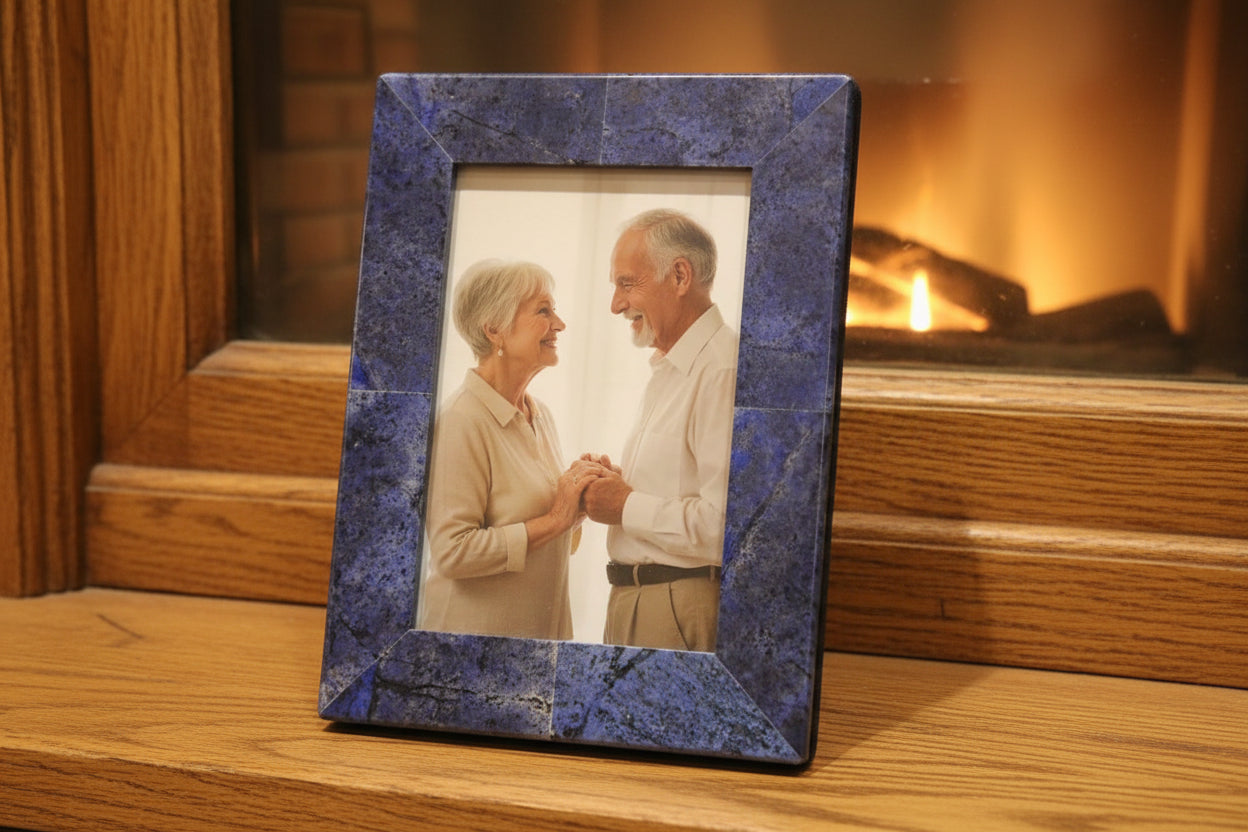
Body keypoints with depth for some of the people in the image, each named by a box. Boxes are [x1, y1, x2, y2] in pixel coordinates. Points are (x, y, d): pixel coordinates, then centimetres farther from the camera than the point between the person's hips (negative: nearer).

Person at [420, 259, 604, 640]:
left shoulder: (540, 414, 7)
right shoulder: (462, 421, -18)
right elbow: (453, 552, -23)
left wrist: (577, 503, -2)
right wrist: (553, 520, -20)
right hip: (476, 632, -7)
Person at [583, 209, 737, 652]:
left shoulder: (721, 370, -18)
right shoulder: (667, 368, 16)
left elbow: (722, 523, -26)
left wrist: (627, 507, -14)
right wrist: (620, 482, 7)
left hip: (682, 610, -9)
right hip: (630, 596, 9)